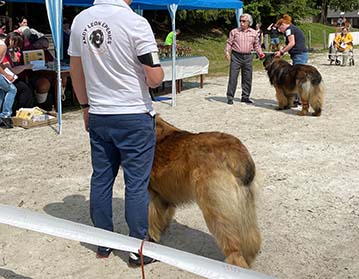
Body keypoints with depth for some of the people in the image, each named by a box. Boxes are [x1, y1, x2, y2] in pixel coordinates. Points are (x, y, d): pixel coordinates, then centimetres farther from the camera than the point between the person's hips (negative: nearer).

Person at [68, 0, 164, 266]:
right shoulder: (136, 22, -15)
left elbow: (76, 72, 10)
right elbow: (155, 79, -16)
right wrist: (159, 68, 7)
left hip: (98, 117, 5)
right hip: (134, 117, -5)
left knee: (101, 179, 14)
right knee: (136, 183, 5)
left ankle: (104, 243, 27)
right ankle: (138, 249, 16)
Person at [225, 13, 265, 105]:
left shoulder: (254, 33, 9)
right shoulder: (234, 31, 2)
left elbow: (256, 45, 17)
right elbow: (229, 43, 2)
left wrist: (260, 53, 5)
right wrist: (227, 52, -12)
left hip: (248, 57, 3)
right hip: (236, 56, -3)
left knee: (247, 78, 7)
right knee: (233, 77, -5)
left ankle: (245, 96, 19)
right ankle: (230, 97, 1)